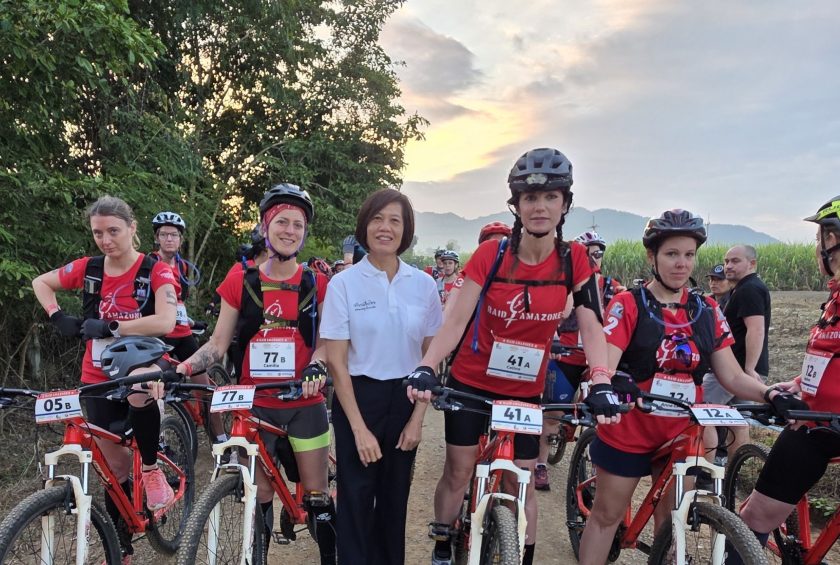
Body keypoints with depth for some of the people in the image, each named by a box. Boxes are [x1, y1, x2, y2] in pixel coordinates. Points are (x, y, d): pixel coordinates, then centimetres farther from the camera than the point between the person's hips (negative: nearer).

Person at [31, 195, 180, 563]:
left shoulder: (155, 271, -13)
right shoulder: (88, 269, -1)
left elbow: (165, 322, -27)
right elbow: (40, 282, 16)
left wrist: (109, 327, -26)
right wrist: (57, 317, 0)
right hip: (99, 377, 4)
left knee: (139, 391, -41)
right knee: (115, 465, 9)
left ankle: (152, 469, -15)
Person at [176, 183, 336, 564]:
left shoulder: (317, 285, 0)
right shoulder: (241, 282, 0)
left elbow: (326, 340, -1)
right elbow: (218, 343, 1)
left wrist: (317, 367, -22)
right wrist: (182, 367, -15)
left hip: (305, 404, 0)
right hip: (254, 405, 1)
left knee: (317, 496, 8)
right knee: (258, 498, 11)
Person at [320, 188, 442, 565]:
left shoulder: (423, 285, -1)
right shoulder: (343, 284, -8)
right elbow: (336, 362, -8)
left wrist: (417, 419, -3)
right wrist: (359, 428, -12)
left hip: (405, 400, 3)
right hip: (358, 398, -2)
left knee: (395, 498, 14)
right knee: (357, 500, 5)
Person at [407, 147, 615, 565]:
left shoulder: (574, 260, -10)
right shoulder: (490, 255, -15)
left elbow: (590, 327, -13)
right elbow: (456, 321, -17)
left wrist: (601, 383, -28)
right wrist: (425, 368, -31)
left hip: (526, 391, 1)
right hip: (470, 383, -1)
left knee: (523, 483, 10)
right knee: (459, 472, 10)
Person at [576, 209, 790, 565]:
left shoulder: (708, 311, 3)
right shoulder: (628, 305, -10)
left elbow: (732, 376, 1)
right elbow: (605, 365, -19)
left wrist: (770, 394, -17)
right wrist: (609, 387, -41)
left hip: (681, 434, 4)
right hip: (627, 431, -4)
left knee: (672, 518, 16)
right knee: (607, 514, 9)